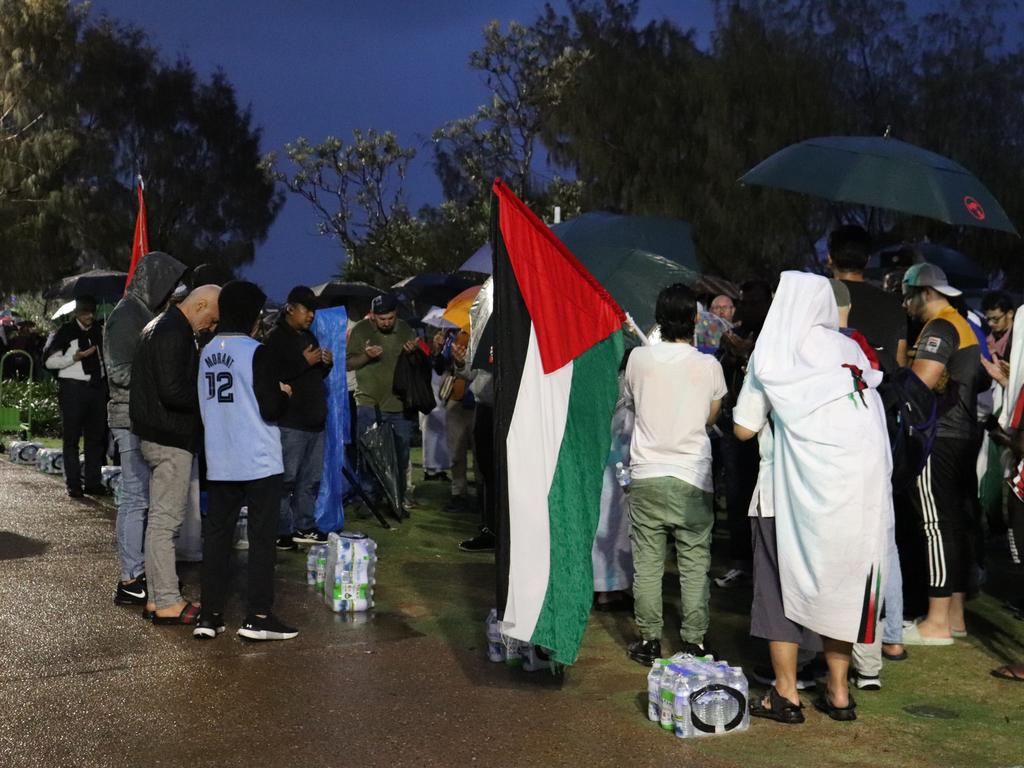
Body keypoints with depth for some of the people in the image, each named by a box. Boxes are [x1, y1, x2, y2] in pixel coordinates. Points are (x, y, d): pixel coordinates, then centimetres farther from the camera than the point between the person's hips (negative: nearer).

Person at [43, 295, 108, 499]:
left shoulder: (100, 330, 9)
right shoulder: (66, 332, -3)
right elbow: (50, 361, -5)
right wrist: (76, 356, -16)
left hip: (97, 386, 5)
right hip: (73, 387, -5)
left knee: (96, 436, 8)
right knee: (72, 436, -1)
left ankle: (93, 481, 16)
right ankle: (73, 484, 4)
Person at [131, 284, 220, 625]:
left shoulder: (162, 326, 17)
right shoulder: (174, 333, -17)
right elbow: (173, 391, -24)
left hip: (159, 435, 11)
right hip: (170, 438, -11)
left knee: (161, 517, 14)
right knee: (166, 519, -6)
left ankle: (157, 597, 20)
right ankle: (167, 603, -1)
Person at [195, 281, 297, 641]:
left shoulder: (206, 352, 7)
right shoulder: (258, 353, -13)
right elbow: (271, 411, -16)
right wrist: (285, 394, 6)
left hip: (219, 461, 6)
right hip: (259, 461, -6)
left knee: (216, 533, 9)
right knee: (262, 537, 1)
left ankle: (210, 615, 11)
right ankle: (258, 616, 2)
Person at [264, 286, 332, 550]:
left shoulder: (309, 336, 19)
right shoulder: (276, 337, -7)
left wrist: (327, 363, 5)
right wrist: (304, 362, -18)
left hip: (314, 419, 9)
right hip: (290, 421, -9)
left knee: (311, 478, 12)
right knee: (287, 478, -6)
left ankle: (304, 527, 21)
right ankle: (282, 531, 0)